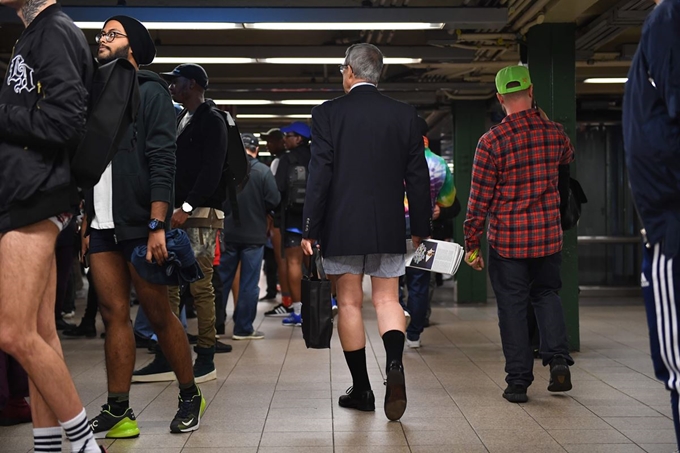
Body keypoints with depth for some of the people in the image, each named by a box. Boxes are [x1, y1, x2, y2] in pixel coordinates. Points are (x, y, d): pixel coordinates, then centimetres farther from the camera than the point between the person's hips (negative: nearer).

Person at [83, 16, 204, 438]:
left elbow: (162, 162, -11)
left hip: (139, 224, -6)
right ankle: (118, 412, 7)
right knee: (114, 314, 3)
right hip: (102, 226, 6)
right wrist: (86, 223, 12)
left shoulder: (150, 92, -2)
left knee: (159, 313, 1)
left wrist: (157, 226, -19)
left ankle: (191, 398, 15)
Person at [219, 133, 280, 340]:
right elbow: (274, 201, -12)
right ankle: (243, 328, 9)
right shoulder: (263, 171, -12)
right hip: (254, 235, -2)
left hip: (227, 233, 2)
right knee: (248, 284, 5)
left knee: (221, 280, 13)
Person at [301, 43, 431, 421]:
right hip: (388, 226, 2)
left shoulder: (328, 113, -4)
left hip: (342, 226, -2)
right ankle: (395, 362, -17)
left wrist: (310, 230, -4)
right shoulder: (405, 115, 4)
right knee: (388, 299, 10)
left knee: (350, 304, 7)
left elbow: (319, 175, -8)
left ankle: (361, 390, 13)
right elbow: (418, 177, 4)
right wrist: (421, 229, 11)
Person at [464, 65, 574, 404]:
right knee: (546, 294, 22)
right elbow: (568, 158, 24)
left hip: (507, 240, -3)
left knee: (512, 306, 6)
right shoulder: (554, 132, -1)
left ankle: (518, 380, 10)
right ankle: (558, 358, 7)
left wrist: (472, 245, -2)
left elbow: (479, 198, -10)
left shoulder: (492, 141, -13)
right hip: (549, 236, 3)